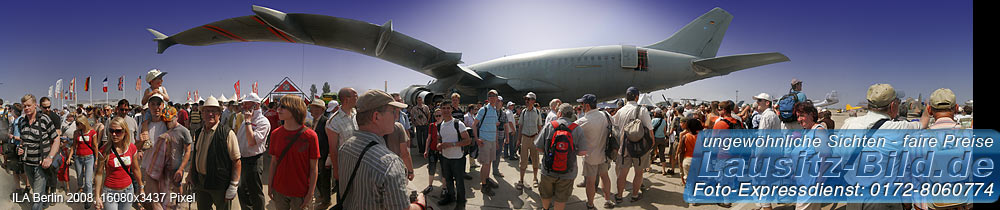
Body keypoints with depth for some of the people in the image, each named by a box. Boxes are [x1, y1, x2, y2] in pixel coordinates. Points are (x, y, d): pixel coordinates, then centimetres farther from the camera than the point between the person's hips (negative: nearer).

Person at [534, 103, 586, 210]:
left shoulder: (549, 125, -8)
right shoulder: (577, 129, -9)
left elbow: (538, 147, -6)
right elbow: (583, 152, -11)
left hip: (548, 170, 1)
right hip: (567, 173, -1)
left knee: (546, 195, 25)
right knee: (561, 200, 14)